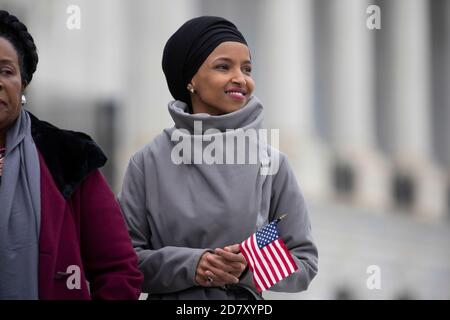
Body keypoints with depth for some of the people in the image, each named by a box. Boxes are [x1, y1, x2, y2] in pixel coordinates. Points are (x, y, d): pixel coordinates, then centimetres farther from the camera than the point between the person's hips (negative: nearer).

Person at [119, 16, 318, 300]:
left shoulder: (271, 162, -6)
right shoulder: (148, 163, -7)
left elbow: (303, 262, -4)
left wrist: (251, 267, -21)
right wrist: (189, 265, -21)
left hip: (245, 297, 1)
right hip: (170, 298, 0)